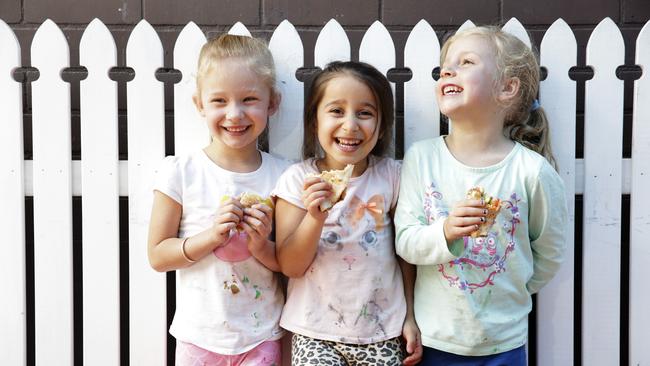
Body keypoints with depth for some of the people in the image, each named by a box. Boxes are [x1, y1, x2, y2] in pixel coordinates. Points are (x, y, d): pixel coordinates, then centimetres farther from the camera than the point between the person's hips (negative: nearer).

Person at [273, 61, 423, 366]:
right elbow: (291, 267, -9)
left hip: (382, 332, 2)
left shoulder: (392, 176, -4)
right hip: (315, 332, -1)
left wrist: (410, 317, 7)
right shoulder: (298, 179, -8)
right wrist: (315, 217, -24)